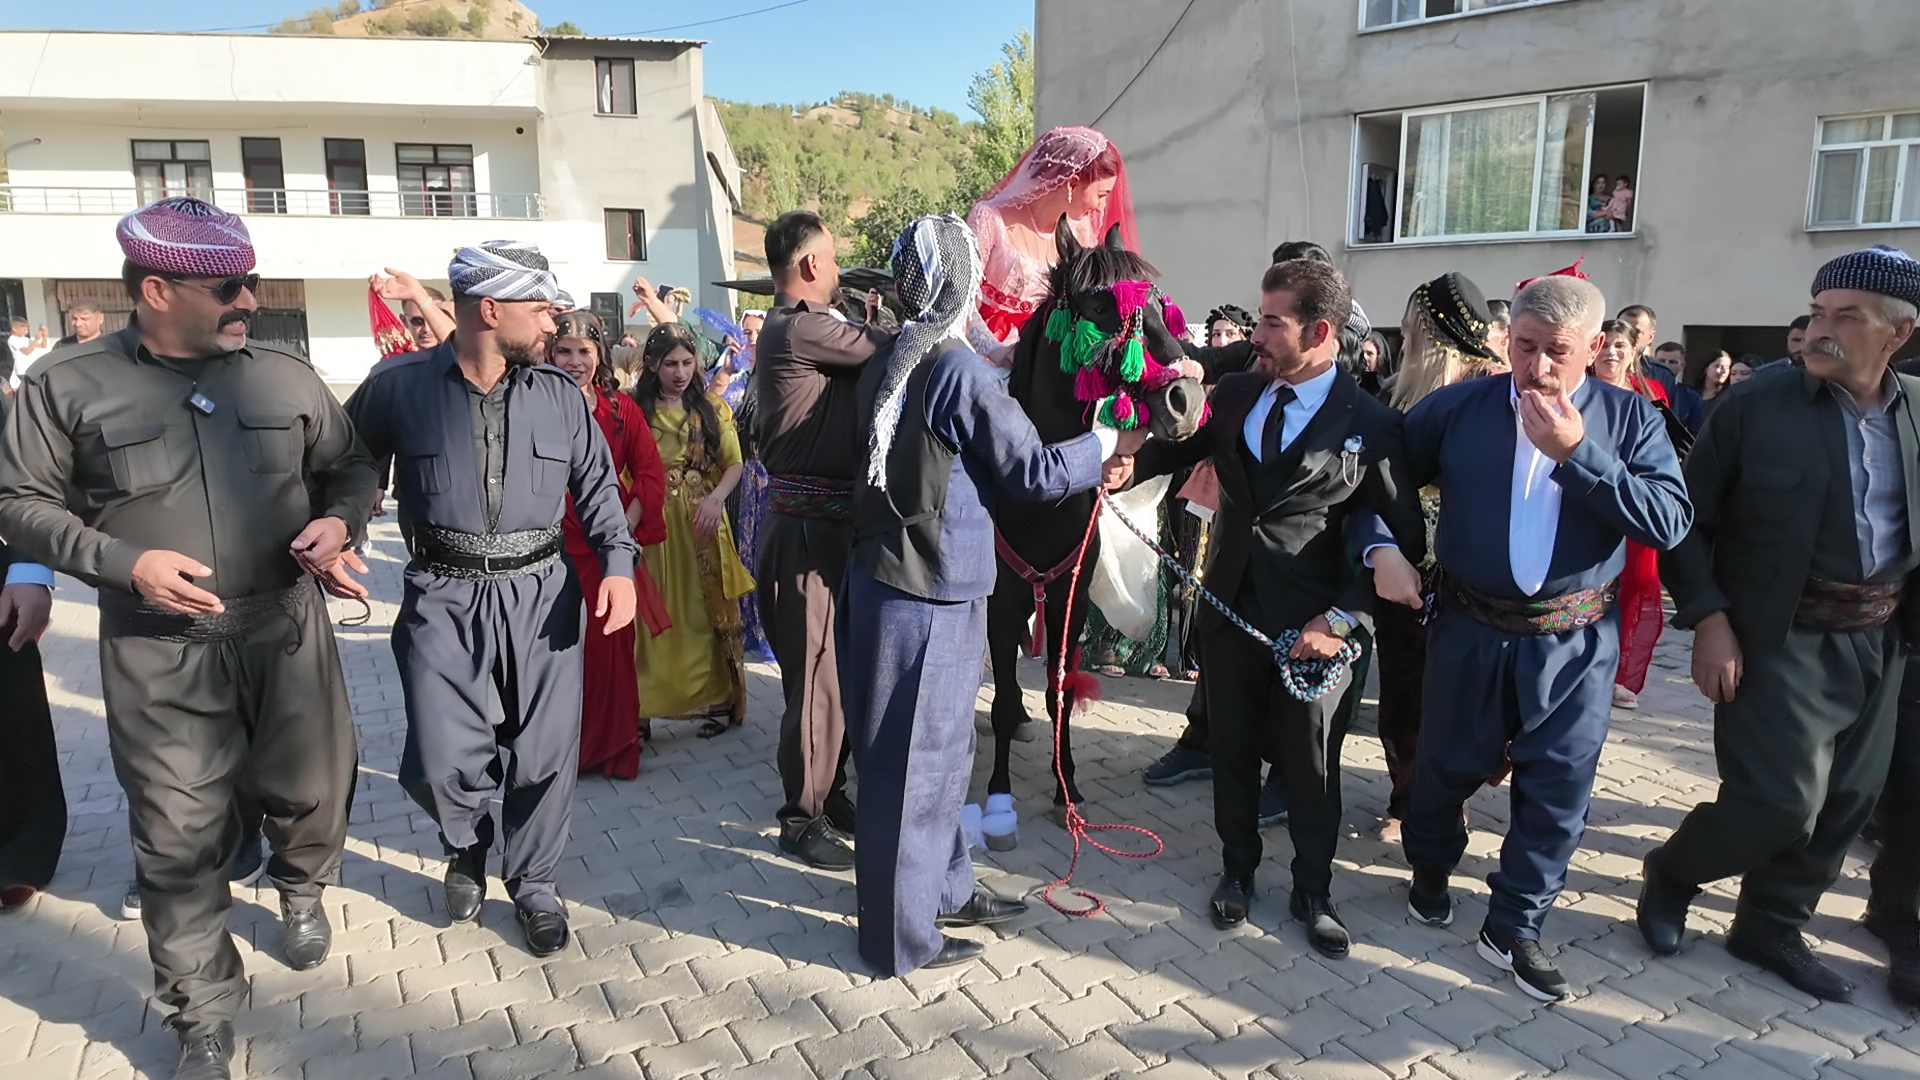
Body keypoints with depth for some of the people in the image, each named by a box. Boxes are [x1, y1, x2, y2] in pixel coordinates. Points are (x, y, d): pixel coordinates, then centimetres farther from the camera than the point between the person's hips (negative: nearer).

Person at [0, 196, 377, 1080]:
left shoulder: (285, 376, 2)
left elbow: (350, 466, 11)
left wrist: (337, 521, -10)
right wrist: (123, 562, -14)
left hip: (286, 633, 2)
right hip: (158, 655, -2)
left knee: (312, 790, 15)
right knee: (180, 840, 5)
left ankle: (302, 891, 50)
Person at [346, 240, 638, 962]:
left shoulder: (559, 394, 4)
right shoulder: (400, 388, -2)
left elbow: (597, 484, 8)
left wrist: (618, 563, -5)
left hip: (541, 595, 2)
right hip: (443, 599, -1)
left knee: (544, 755, 5)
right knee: (441, 765, -1)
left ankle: (533, 884, 28)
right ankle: (467, 847, 34)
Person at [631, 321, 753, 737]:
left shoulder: (712, 408, 6)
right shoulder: (635, 409, 1)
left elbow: (734, 464, 3)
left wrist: (715, 499, -15)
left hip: (703, 523, 1)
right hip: (653, 524, -1)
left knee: (708, 610, 7)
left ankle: (718, 701, 16)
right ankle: (649, 702, 12)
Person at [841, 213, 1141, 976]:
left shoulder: (885, 366, 7)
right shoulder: (960, 372, -18)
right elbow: (1031, 470, -13)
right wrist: (1107, 443, 4)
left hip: (881, 578, 8)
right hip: (932, 595, -8)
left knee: (936, 749, 21)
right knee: (916, 762, 4)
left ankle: (943, 887, 37)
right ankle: (902, 936, 20)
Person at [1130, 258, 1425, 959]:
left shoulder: (1371, 424, -10)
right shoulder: (1235, 395, 2)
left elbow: (1404, 539, -8)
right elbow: (1176, 448, 16)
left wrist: (1342, 619, -16)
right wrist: (1128, 464, -6)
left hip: (1314, 628, -4)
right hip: (1231, 610, 4)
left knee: (1311, 766, 11)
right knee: (1233, 749, 17)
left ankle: (1312, 891, 33)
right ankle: (1238, 870, 38)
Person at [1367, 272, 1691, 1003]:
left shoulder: (1630, 418, -3)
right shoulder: (1459, 407, -3)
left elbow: (1670, 522, -15)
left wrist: (1576, 452, -21)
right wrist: (1382, 548, -12)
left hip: (1575, 642, 0)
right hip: (1470, 632, 0)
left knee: (1558, 791, 7)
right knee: (1447, 768, 15)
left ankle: (1514, 927, 25)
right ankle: (1430, 872, 43)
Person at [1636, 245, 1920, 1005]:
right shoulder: (1758, 405, -9)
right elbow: (1686, 517, -7)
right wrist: (1708, 617, -14)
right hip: (1780, 638, -5)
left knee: (1846, 801, 11)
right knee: (1782, 799, -8)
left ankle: (1770, 927, 29)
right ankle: (1669, 875, 19)